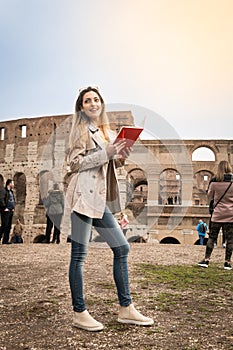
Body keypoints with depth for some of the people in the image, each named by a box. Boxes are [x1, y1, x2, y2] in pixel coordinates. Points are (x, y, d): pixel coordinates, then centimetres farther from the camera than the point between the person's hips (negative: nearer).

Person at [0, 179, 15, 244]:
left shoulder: (11, 191, 20)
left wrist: (13, 207, 15)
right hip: (5, 211, -9)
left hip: (11, 211, 9)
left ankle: (5, 240, 11)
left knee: (8, 226, 7)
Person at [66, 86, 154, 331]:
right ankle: (79, 313, 7)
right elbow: (74, 163, -8)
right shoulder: (81, 129, 1)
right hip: (84, 194, -8)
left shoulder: (107, 133, 22)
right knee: (79, 254, -3)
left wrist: (120, 156, 6)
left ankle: (126, 309, 17)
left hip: (101, 198, 8)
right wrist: (105, 152, -13)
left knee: (121, 248, 7)